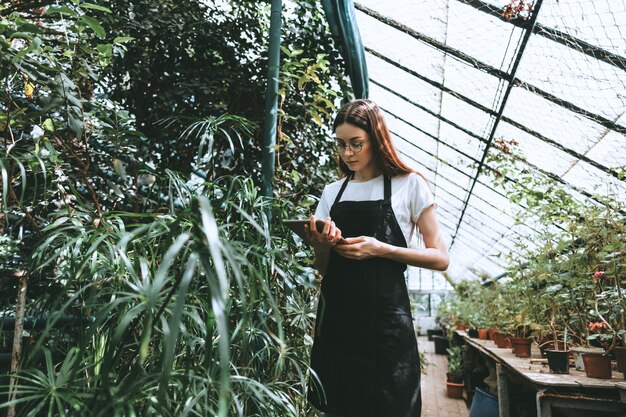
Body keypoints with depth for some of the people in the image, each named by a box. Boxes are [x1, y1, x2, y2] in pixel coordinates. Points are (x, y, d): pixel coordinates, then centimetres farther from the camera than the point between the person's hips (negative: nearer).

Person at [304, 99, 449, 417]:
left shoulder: (409, 185, -1)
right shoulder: (332, 192, 11)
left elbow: (440, 258, -3)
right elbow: (323, 269, 12)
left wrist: (381, 250, -16)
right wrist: (321, 244, -10)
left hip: (385, 321, -4)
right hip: (335, 319, 4)